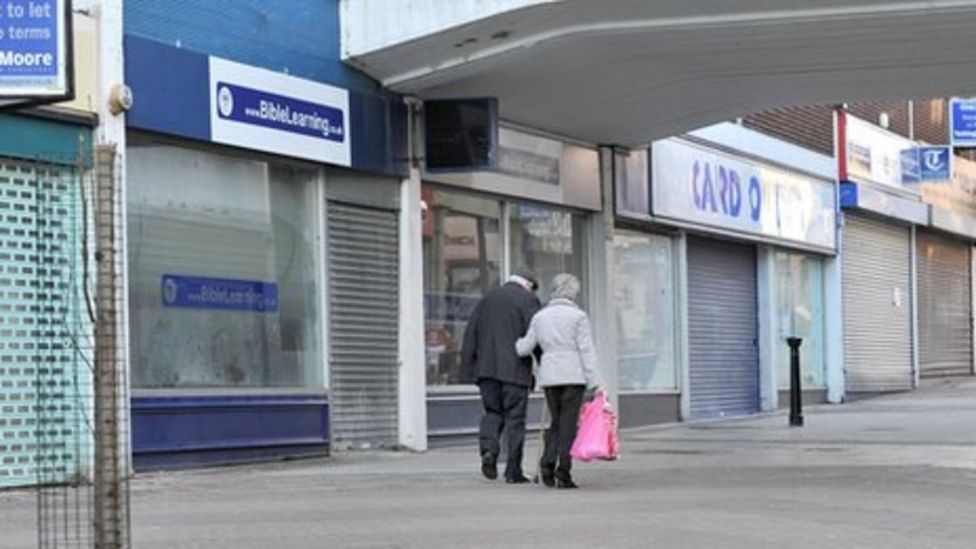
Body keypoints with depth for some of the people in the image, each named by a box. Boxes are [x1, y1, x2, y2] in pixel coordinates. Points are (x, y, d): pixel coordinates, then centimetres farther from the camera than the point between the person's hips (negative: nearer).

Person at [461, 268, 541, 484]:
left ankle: (488, 449, -12)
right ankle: (513, 471, 1)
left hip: (487, 368, 4)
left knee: (492, 412, 14)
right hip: (515, 369, -4)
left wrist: (469, 365, 14)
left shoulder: (487, 299, 16)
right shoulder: (528, 300, 0)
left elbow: (470, 334, 12)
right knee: (515, 418, 1)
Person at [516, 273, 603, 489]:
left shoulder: (540, 317, 8)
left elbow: (524, 348, 11)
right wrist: (594, 382, -6)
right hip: (573, 376, -4)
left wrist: (511, 343, 33)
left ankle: (547, 463, -4)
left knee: (556, 422, 14)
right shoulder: (578, 316, -4)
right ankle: (563, 472, -4)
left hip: (549, 376, 4)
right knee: (568, 424, 0)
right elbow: (586, 351, -7)